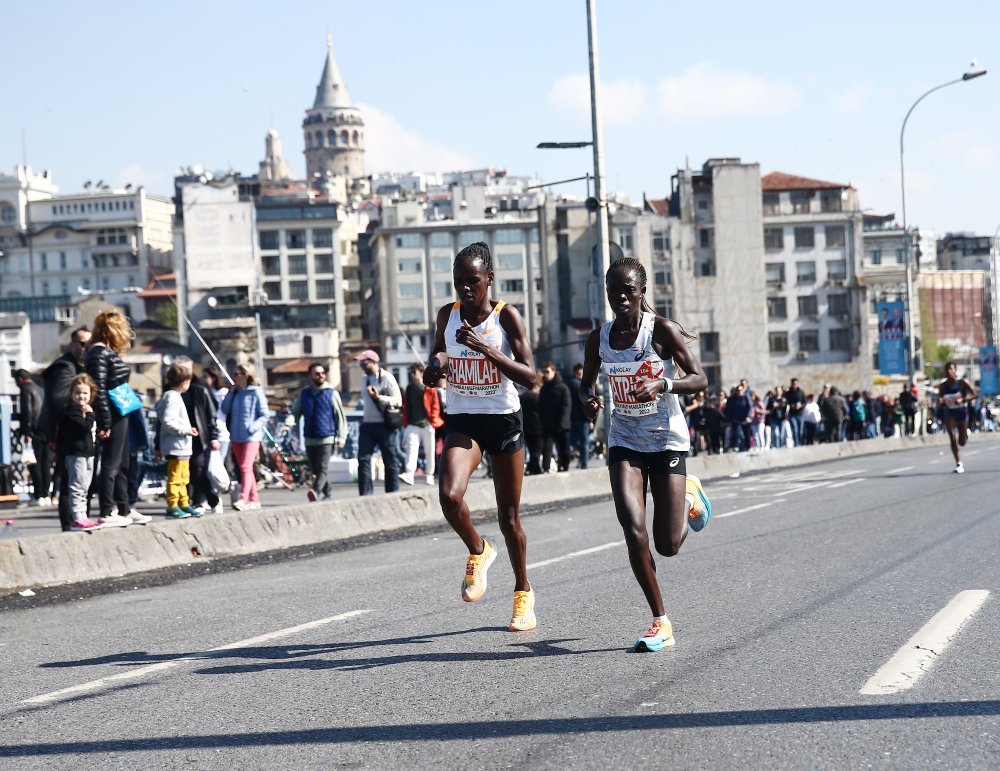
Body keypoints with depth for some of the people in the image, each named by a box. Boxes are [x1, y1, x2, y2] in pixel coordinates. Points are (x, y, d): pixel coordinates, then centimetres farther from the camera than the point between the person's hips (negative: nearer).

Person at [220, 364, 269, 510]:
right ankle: (254, 499, 17)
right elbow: (224, 410, 6)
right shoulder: (235, 393, 11)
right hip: (236, 436, 7)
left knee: (246, 467, -17)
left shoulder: (256, 392, -6)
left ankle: (242, 499, -27)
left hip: (251, 436, -7)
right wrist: (231, 392, -1)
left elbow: (264, 415, -6)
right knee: (243, 468, 10)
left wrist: (253, 427, -20)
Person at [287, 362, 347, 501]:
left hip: (327, 438, -4)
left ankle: (315, 492, -34)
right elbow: (295, 412, 14)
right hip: (310, 439, 4)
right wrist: (290, 420, -9)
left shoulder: (332, 393, 2)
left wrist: (341, 436, -4)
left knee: (322, 468, -18)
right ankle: (326, 495, 21)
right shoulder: (304, 394, 11)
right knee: (315, 470, 9)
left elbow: (341, 416, 3)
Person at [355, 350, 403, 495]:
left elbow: (398, 400, -13)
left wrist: (380, 398, -25)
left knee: (390, 460, 2)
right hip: (368, 424, 6)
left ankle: (392, 493, 10)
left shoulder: (387, 378, -7)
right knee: (363, 458, -6)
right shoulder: (365, 380, 14)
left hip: (385, 425, -6)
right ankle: (365, 494, -7)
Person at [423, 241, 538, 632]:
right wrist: (436, 363, -12)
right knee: (449, 495, -24)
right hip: (462, 422, 2)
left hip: (504, 422, -2)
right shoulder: (447, 315, 1)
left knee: (509, 516, 7)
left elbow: (530, 377, -17)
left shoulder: (507, 316, -10)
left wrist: (486, 348, -27)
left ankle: (523, 591, 27)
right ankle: (478, 552, 5)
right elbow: (431, 377, 13)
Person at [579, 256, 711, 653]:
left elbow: (700, 378, -15)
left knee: (668, 545, -1)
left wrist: (662, 384, -33)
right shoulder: (599, 338, -1)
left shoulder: (662, 330, -13)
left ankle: (689, 499, 35)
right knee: (634, 531, -16)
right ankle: (660, 621, -3)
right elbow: (587, 381, 15)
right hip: (625, 441, 3)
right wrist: (588, 398, -9)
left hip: (666, 440, -2)